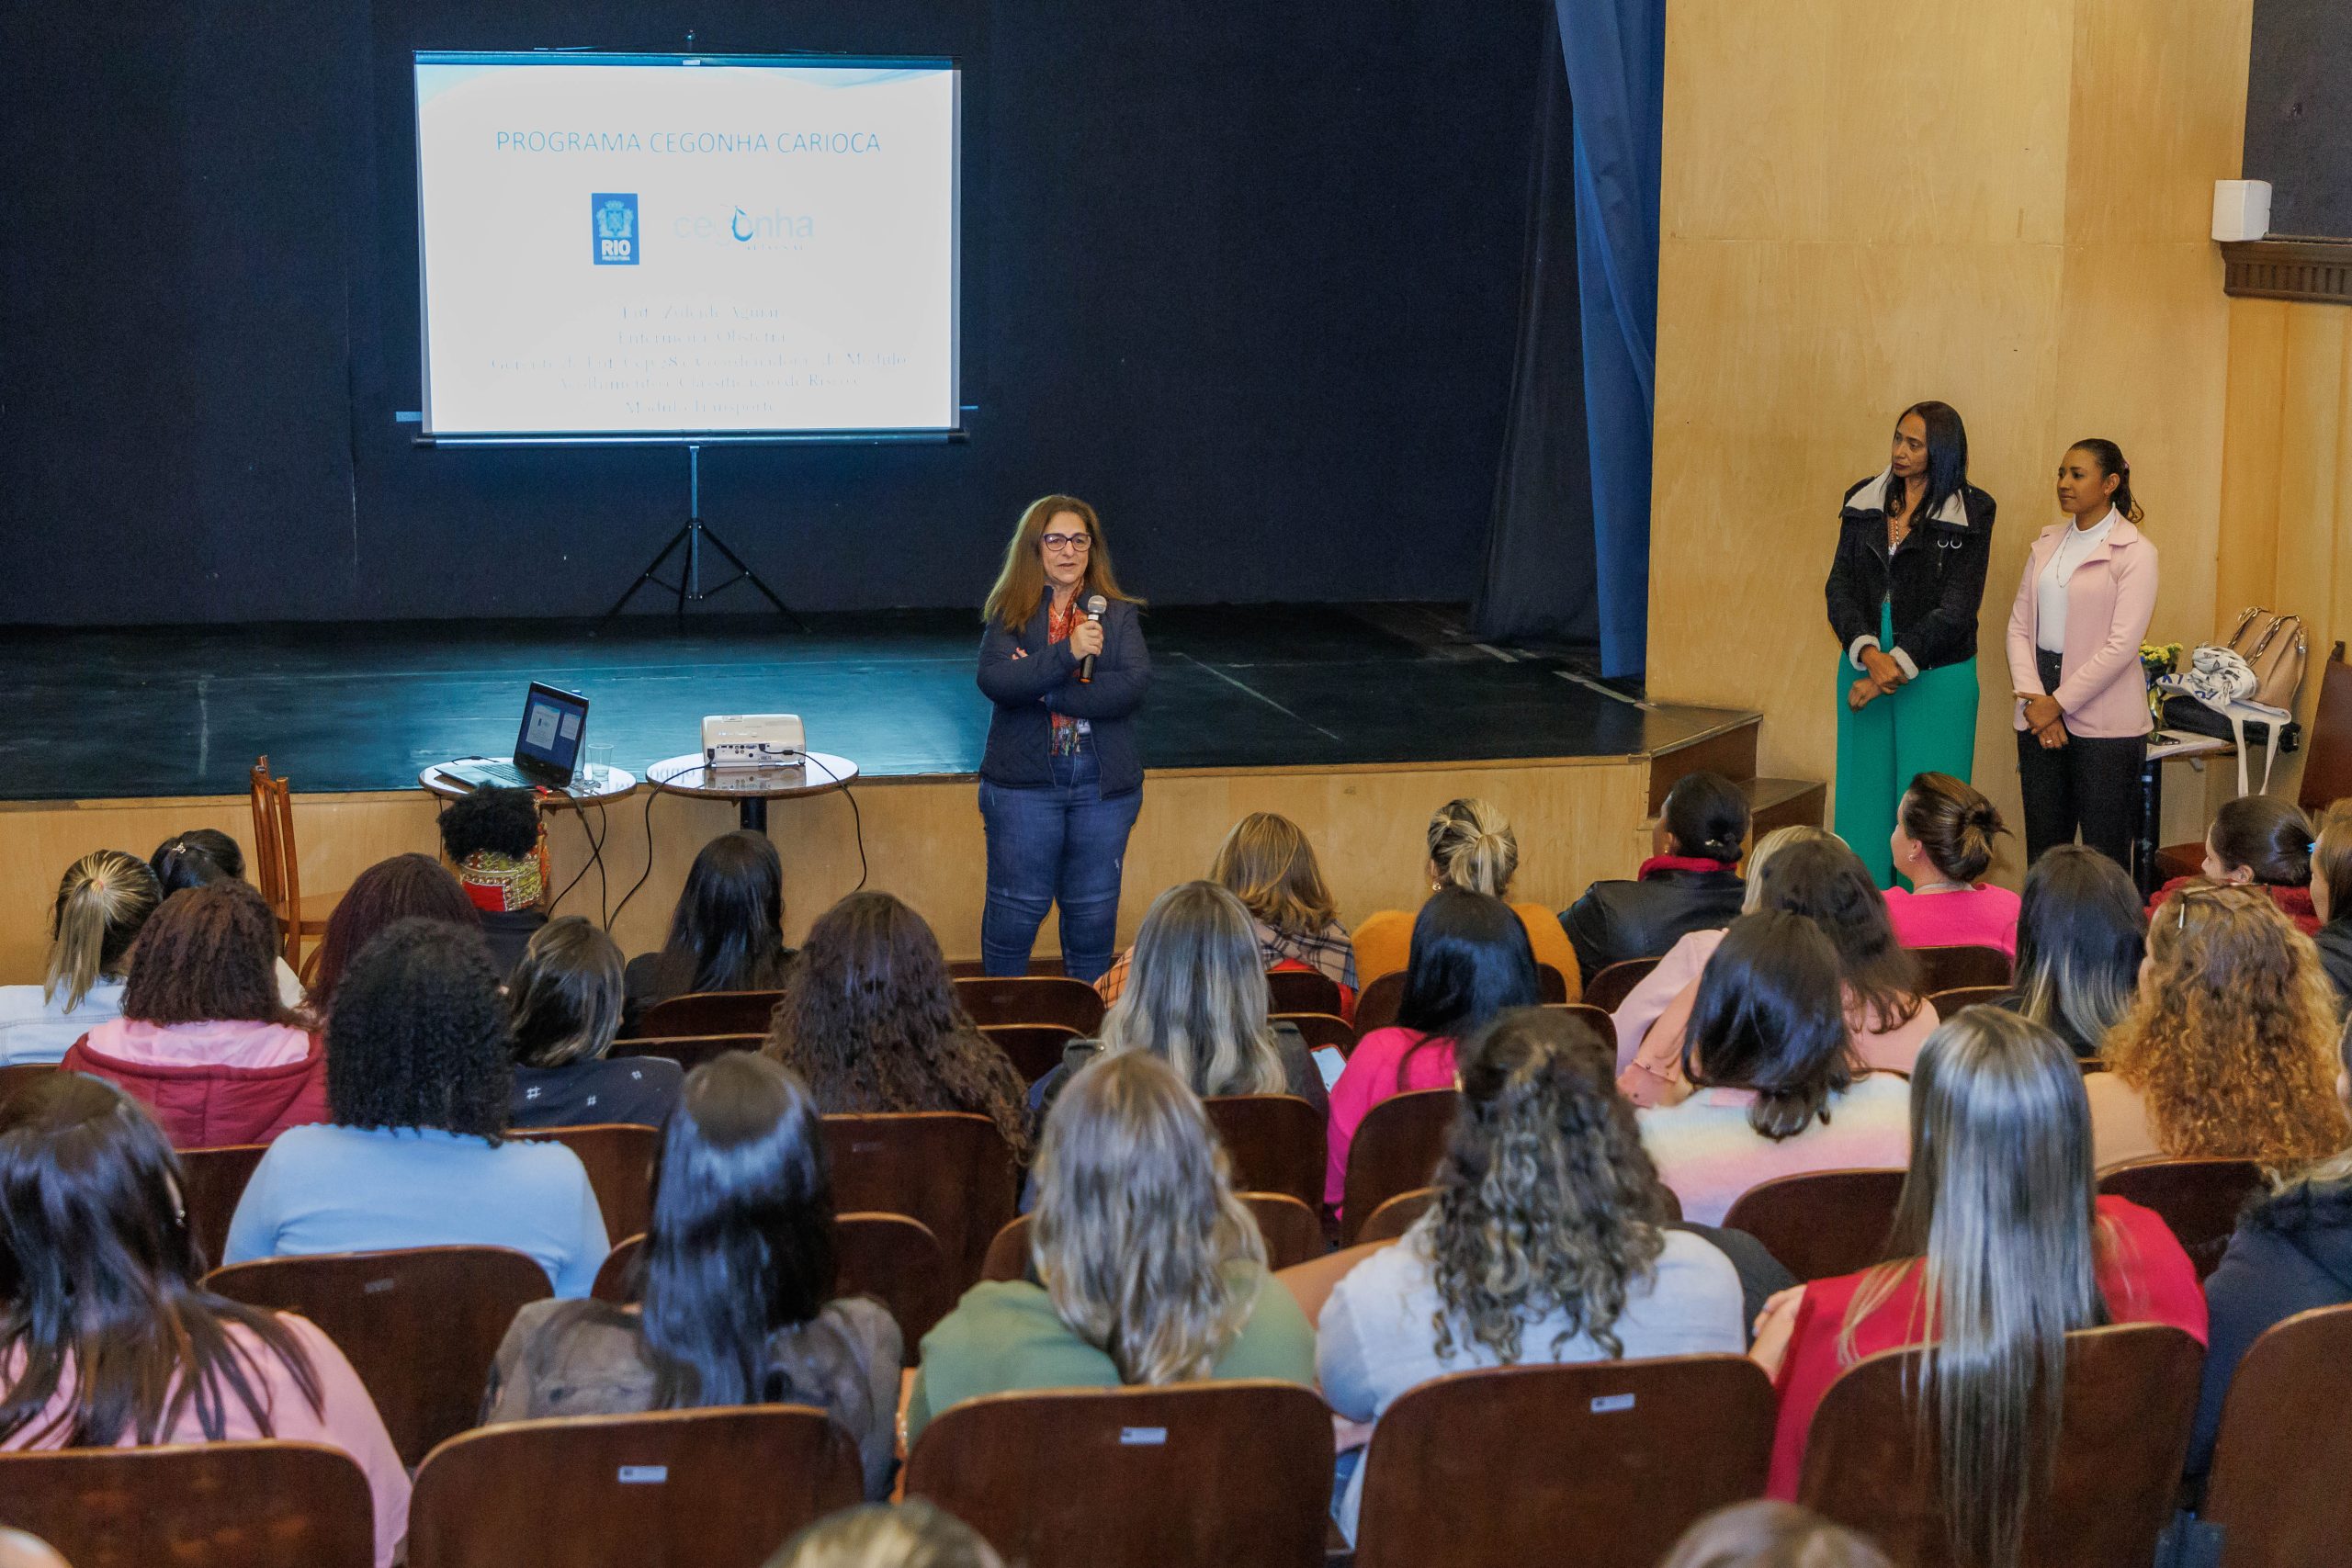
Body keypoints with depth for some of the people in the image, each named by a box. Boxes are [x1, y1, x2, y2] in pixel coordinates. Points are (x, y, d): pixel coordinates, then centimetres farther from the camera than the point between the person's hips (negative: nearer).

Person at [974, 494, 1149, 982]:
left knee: (1093, 914, 8)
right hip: (1025, 781, -2)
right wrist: (1067, 652, -26)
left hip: (1104, 782, 2)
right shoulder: (1010, 614, 2)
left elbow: (1133, 686, -11)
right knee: (1015, 911, 3)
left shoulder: (1117, 614, 5)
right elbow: (995, 681, -15)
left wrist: (1042, 689, -15)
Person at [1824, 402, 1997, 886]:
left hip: (1936, 675, -4)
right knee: (1863, 796, 6)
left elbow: (1955, 609, -10)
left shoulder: (1970, 513, -4)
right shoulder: (1864, 502, 8)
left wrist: (1895, 667, -14)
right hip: (1863, 663, 4)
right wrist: (1867, 652, -15)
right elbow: (1839, 586, 1)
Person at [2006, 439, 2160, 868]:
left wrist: (2059, 703, -12)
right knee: (2043, 848, 7)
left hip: (2105, 723, -5)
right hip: (2041, 718, 5)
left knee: (2104, 856, -1)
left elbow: (2122, 645, -13)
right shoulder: (2048, 543, 11)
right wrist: (2034, 698, -7)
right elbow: (2019, 625, 7)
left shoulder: (2134, 552, -7)